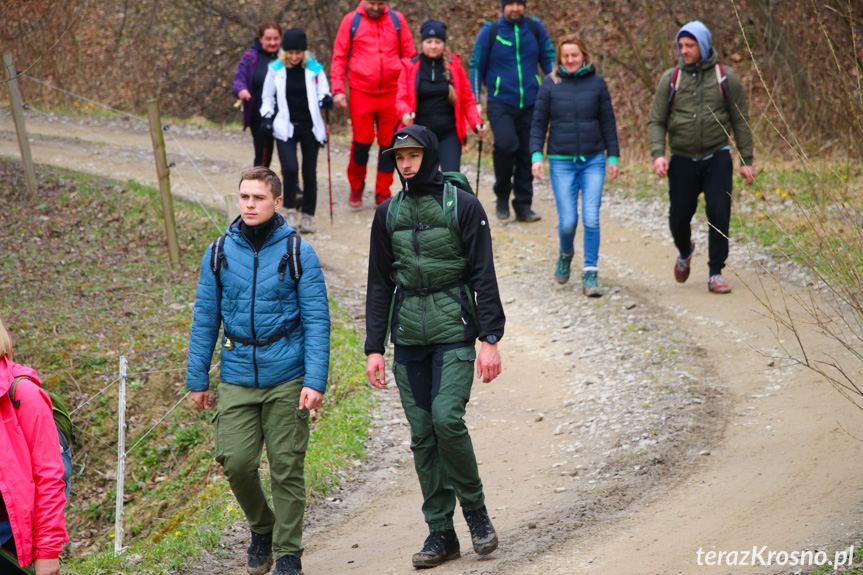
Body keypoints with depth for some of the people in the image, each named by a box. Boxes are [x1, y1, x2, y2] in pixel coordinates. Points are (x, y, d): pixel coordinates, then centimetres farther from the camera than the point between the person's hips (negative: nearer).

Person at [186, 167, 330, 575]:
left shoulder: (298, 253, -2)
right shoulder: (219, 253, 5)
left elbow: (317, 321, -3)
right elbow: (204, 319, 10)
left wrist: (315, 381, -11)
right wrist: (197, 380, 7)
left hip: (286, 378, -2)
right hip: (237, 378, 2)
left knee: (286, 468, 1)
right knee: (235, 461, -6)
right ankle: (261, 527, 22)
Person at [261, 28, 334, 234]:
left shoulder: (315, 70, -2)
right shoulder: (276, 70, 1)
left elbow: (323, 94, 7)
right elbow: (268, 97, 12)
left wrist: (325, 100, -16)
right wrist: (267, 118, -1)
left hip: (309, 127, 1)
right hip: (286, 128, 0)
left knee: (310, 172, 2)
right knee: (290, 168, -17)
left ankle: (308, 215, 14)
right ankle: (291, 210, 3)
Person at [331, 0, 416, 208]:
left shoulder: (397, 20, 6)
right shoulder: (351, 20, 2)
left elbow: (409, 56, 8)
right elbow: (339, 57, 3)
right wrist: (338, 89, -5)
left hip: (391, 94, 2)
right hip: (361, 93, -1)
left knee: (389, 144, 4)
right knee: (361, 142, -1)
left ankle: (383, 193, 15)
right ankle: (356, 186, 21)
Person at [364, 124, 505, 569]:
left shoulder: (463, 206, -2)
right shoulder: (388, 214, 9)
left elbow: (484, 277, -3)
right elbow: (379, 284, 12)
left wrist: (491, 339, -10)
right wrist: (374, 347, 7)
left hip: (454, 331, -4)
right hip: (408, 338, 4)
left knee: (447, 418, -19)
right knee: (422, 434, 3)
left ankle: (474, 507, 3)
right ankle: (441, 533, 11)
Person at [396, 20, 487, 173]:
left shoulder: (454, 65, 3)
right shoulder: (410, 67, 1)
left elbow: (467, 99, 7)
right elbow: (402, 98, -3)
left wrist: (476, 123, -9)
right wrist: (406, 114, -26)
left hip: (449, 133, -1)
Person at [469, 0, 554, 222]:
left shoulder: (535, 28, 7)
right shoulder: (490, 32, 1)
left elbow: (548, 58, 14)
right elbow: (476, 66, 6)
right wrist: (475, 101, 1)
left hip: (530, 103, 3)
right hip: (501, 102, -3)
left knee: (527, 153, 3)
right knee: (506, 144, -23)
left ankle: (523, 206, 14)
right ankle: (502, 195, -2)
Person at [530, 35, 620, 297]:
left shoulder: (596, 82, 4)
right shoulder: (551, 84, 2)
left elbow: (608, 121, 9)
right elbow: (538, 123, 5)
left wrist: (613, 157, 7)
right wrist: (536, 155, -5)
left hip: (593, 160, 0)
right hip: (561, 162, 0)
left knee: (591, 219, -8)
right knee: (568, 221, -3)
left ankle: (590, 274, 1)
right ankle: (565, 255, 29)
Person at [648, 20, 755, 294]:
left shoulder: (725, 78, 0)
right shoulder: (671, 79, 1)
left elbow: (740, 121, 4)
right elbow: (656, 121, 3)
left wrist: (746, 160, 1)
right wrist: (658, 153, -13)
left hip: (717, 159, -1)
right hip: (682, 161, 1)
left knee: (719, 214, -11)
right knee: (679, 217, 5)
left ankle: (715, 274, 1)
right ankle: (685, 251, 39)